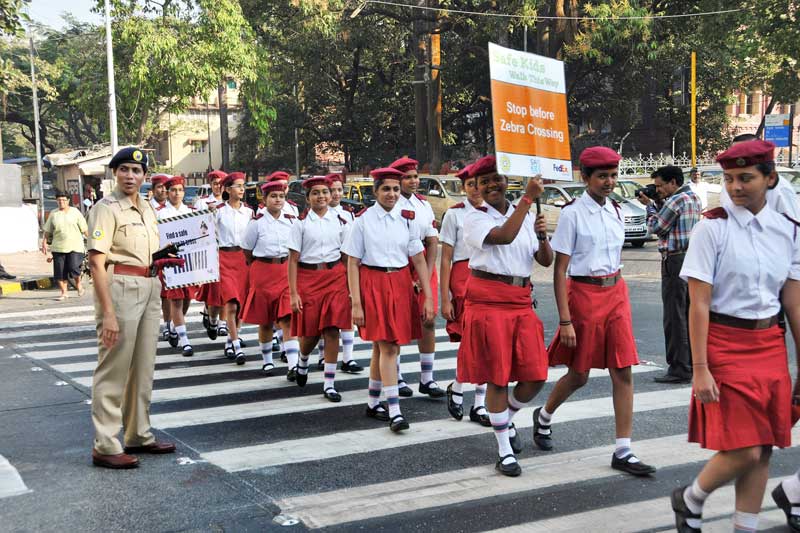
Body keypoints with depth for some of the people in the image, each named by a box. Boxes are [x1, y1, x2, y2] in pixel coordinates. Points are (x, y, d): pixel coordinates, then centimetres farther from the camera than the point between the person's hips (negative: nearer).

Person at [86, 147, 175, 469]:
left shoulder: (146, 209, 14)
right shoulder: (106, 208, -8)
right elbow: (97, 261, -16)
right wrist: (108, 312, -22)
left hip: (149, 288, 8)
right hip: (120, 286, -8)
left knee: (143, 367, 14)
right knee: (114, 369, -4)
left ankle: (138, 436, 26)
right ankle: (105, 446, 3)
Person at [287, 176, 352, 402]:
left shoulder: (340, 221, 5)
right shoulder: (301, 223, 0)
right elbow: (293, 260, -1)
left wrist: (351, 286, 3)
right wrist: (293, 293, -7)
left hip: (335, 276, 1)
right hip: (308, 277, -1)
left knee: (332, 330, -4)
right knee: (310, 331, 4)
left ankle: (329, 384, 4)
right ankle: (303, 361, 39)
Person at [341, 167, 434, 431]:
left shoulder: (407, 219, 4)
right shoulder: (363, 219, -5)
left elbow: (419, 260, 4)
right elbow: (353, 264, -5)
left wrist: (428, 297, -2)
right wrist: (356, 304, -10)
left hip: (401, 285, 4)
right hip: (373, 284, -4)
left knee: (383, 347, 11)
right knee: (388, 347, -9)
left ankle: (372, 403, 26)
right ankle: (394, 411, -6)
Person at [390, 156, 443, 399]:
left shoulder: (424, 205, 9)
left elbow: (433, 241, 7)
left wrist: (426, 275, -4)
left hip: (424, 267, 5)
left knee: (428, 322, 2)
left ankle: (427, 378, 10)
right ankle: (396, 377, 17)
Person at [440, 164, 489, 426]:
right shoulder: (454, 214, -1)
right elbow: (446, 259, -2)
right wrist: (445, 299, -6)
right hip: (463, 280, -3)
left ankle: (480, 404, 12)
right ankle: (456, 389, 18)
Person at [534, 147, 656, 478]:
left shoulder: (615, 211, 8)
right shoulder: (572, 213, -10)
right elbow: (559, 271, -12)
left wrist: (619, 296, 14)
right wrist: (565, 320, -16)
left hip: (616, 293, 5)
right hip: (584, 293, -5)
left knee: (623, 373, -1)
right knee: (579, 375, 7)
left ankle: (623, 451, 5)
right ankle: (544, 417, 36)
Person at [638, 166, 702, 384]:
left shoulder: (676, 200, -14)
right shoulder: (695, 198, 15)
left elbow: (656, 227, -8)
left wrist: (649, 205, 6)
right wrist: (659, 203, 12)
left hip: (676, 260, -10)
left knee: (675, 316, -6)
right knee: (690, 314, 14)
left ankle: (679, 369, -4)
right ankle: (693, 363, 20)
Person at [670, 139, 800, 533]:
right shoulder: (713, 228, -9)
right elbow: (698, 305, -12)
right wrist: (700, 369, -15)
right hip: (725, 346, -5)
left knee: (763, 450, 8)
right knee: (742, 452, -5)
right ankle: (690, 500, 22)